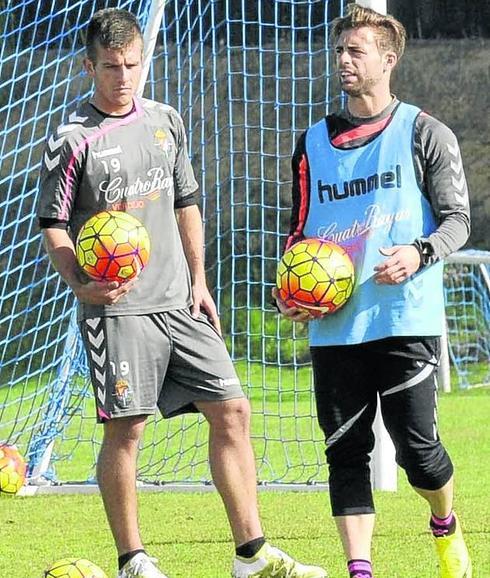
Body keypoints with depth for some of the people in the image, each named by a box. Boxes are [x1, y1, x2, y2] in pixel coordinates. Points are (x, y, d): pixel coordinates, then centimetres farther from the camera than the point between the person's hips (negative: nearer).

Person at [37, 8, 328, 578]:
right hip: (117, 307, -6)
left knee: (231, 411, 1)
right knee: (124, 429, -5)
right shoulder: (73, 140, -6)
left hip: (179, 302, 6)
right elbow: (52, 226, -5)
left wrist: (199, 282, 12)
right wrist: (82, 287, -20)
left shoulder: (165, 121, 11)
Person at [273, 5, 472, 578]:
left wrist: (420, 253, -20)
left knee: (416, 446, -6)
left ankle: (446, 527, 24)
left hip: (407, 320, -4)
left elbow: (457, 218, 0)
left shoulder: (424, 134, 2)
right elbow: (299, 229, 20)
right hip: (333, 325, 4)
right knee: (346, 450, 0)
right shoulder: (313, 143, 14)